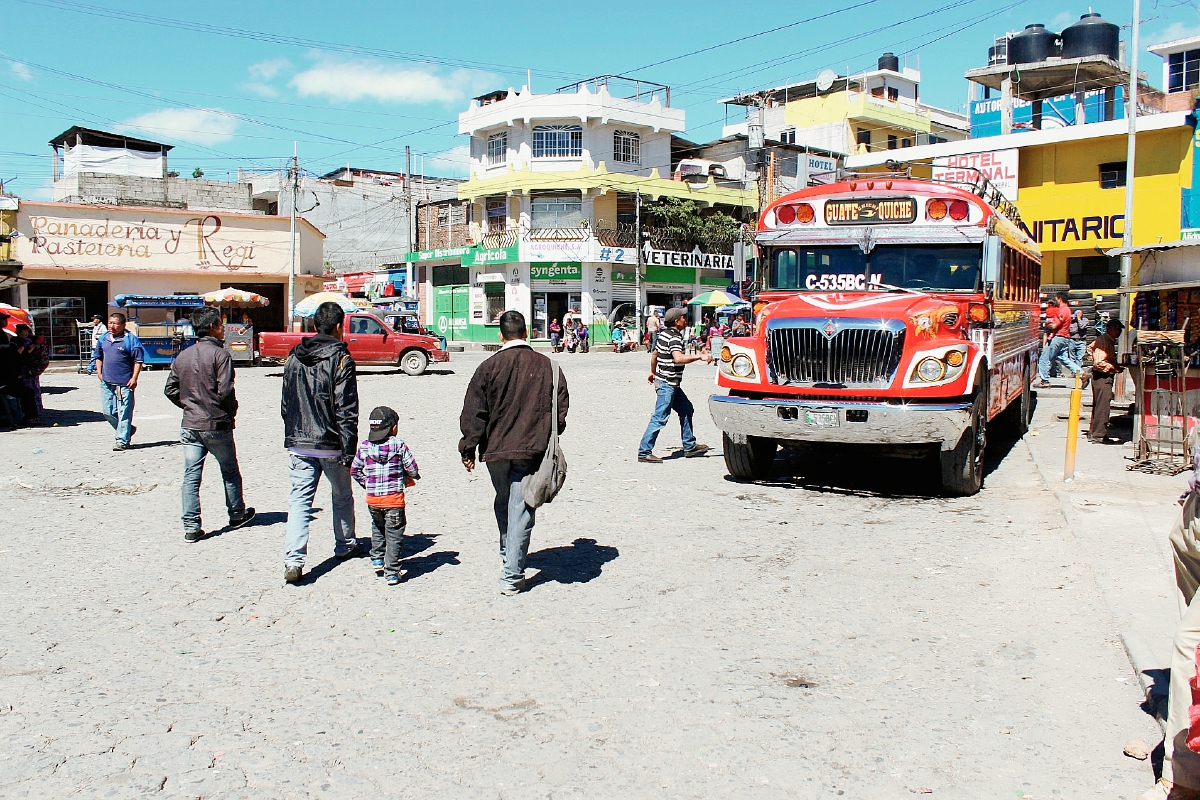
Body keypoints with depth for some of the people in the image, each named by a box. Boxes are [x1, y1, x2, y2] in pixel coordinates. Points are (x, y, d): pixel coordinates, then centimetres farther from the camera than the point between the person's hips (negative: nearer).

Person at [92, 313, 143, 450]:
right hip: (107, 382, 6)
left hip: (124, 383, -6)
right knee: (108, 412, 8)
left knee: (124, 413, -4)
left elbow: (138, 360, -7)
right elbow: (98, 356, 24)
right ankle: (128, 430, 28)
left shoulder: (131, 340, -6)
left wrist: (134, 378, -13)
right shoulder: (103, 338, 12)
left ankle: (122, 441, 1)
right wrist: (99, 372, 12)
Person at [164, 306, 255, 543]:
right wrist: (232, 409, -1)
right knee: (230, 472, 15)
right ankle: (237, 514, 29)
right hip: (217, 425, -5)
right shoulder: (220, 354, -13)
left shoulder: (182, 356, 6)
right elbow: (225, 390, -19)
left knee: (191, 476, 5)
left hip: (190, 425, 5)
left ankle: (191, 527, 2)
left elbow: (170, 390, 8)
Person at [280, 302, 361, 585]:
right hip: (331, 445, -4)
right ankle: (345, 546, 34)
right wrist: (349, 451, -11)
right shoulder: (340, 359, -10)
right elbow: (346, 410, -14)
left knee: (299, 501, 3)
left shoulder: (294, 357, 7)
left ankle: (293, 560, -10)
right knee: (342, 496, 18)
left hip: (298, 444, 4)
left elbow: (285, 405, 13)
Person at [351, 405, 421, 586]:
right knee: (394, 535, 4)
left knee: (377, 528, 30)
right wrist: (409, 477, 15)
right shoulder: (399, 445, -8)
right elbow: (413, 470, -6)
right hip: (394, 498, -4)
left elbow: (354, 470, 8)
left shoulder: (365, 446, 2)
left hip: (372, 498, 4)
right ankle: (392, 572, 3)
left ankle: (377, 559, 33)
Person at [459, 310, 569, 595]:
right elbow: (561, 406, 6)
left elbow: (473, 412, -4)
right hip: (532, 450, 0)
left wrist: (468, 448, 4)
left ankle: (507, 558, 38)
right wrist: (549, 436, 20)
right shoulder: (546, 365, -1)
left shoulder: (489, 367, -5)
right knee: (521, 510, 0)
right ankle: (512, 575, -2)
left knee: (503, 504, 21)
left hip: (495, 449, 1)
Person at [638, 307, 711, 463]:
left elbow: (655, 354, 22)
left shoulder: (664, 333, 11)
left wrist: (653, 372, 34)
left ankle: (690, 446, 23)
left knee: (686, 409, 17)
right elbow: (678, 358, -34)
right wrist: (699, 357, -33)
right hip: (667, 384, -11)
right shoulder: (674, 337, -18)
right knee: (660, 418, -9)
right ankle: (644, 452, -7)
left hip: (671, 384, 11)